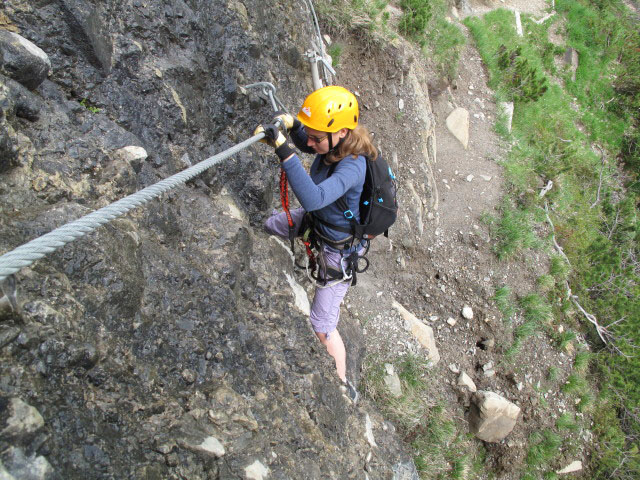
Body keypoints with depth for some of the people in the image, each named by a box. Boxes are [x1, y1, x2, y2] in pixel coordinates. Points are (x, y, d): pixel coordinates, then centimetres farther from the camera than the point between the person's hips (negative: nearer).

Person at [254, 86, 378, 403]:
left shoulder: (352, 167, -39)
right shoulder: (334, 143, -15)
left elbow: (313, 198, -55)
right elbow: (306, 145, 8)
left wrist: (283, 149, -56)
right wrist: (292, 125, -13)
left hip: (339, 248, -8)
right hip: (316, 220, 9)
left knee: (322, 326, -2)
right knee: (269, 227, 30)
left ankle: (344, 388, 19)